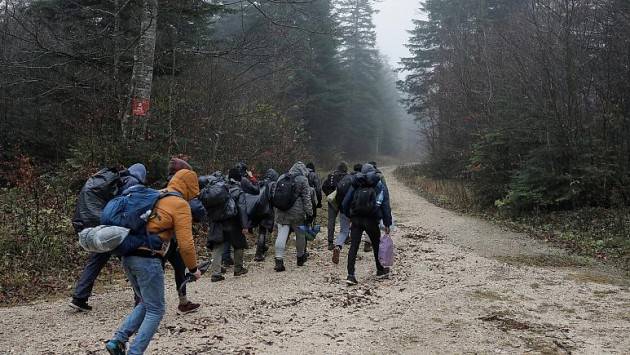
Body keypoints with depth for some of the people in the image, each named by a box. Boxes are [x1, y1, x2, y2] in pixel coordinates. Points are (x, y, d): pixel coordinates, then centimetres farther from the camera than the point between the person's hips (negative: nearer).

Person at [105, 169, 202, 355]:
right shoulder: (180, 205, -6)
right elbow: (185, 243, -10)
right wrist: (193, 268, 2)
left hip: (128, 256, 8)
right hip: (148, 260, -8)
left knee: (146, 303, 22)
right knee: (155, 310, 6)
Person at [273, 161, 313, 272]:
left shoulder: (281, 178, 12)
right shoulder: (303, 180, -4)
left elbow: (274, 195, 16)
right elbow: (306, 198, -8)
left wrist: (278, 208, 24)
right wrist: (309, 212, -6)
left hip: (281, 213, 4)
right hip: (297, 213, -4)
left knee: (281, 235, 0)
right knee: (300, 235, 14)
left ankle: (279, 260, -8)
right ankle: (300, 257, 29)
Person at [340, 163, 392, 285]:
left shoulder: (356, 185, 9)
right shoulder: (380, 185, 5)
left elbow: (345, 203, 7)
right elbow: (386, 206, -1)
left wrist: (349, 216, 19)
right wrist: (387, 224, 1)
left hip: (356, 220, 1)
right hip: (371, 221, -1)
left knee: (353, 247, 1)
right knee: (376, 246, 16)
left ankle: (350, 275, -5)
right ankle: (380, 271, 32)